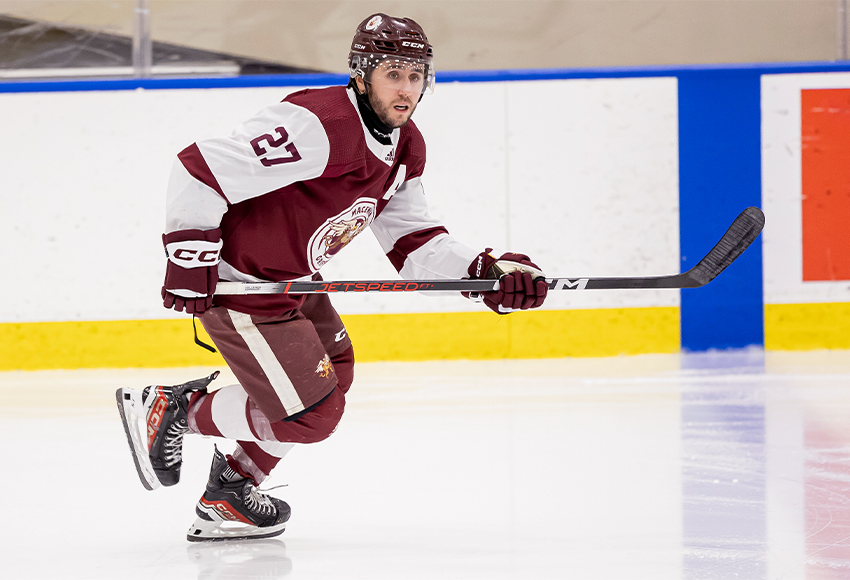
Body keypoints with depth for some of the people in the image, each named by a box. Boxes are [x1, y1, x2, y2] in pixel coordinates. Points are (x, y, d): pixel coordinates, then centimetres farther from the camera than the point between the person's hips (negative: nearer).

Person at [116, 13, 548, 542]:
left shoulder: (406, 148, 1)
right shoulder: (318, 126, -30)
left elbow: (413, 243, 6)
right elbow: (200, 169, -30)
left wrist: (488, 272, -10)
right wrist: (191, 262, -25)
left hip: (289, 277, 10)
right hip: (233, 282, -10)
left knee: (332, 375, 24)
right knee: (312, 414, -6)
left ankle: (230, 497, 34)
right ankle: (171, 411, 9)